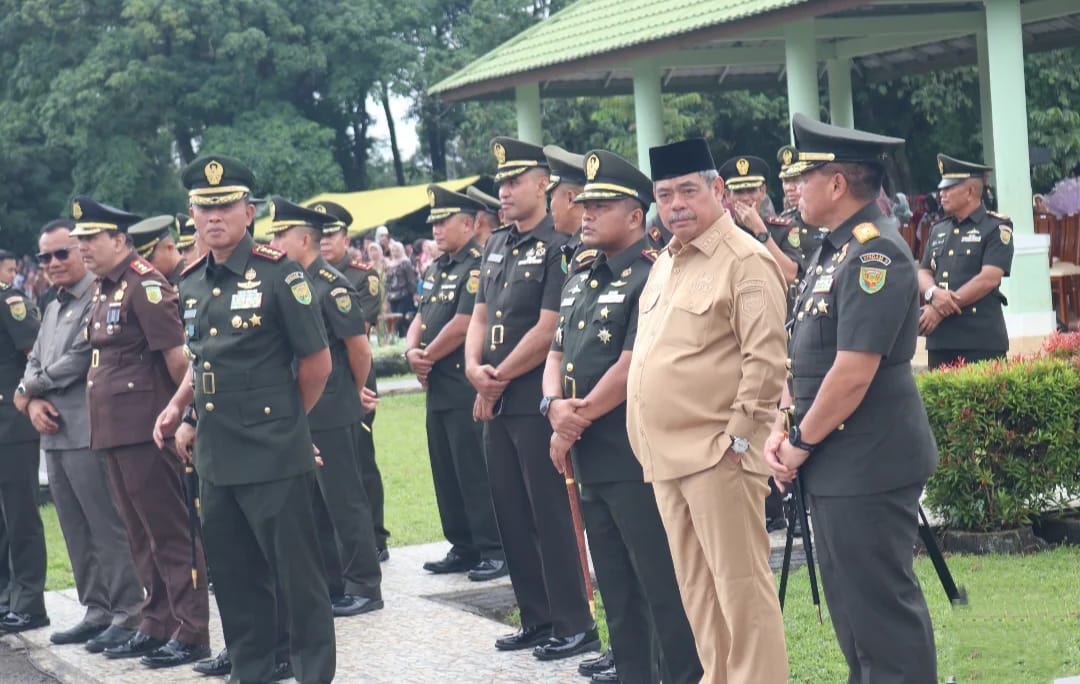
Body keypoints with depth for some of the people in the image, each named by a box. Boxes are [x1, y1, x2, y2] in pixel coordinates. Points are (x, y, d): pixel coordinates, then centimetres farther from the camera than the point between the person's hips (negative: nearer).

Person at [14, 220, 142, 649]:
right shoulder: (53, 308, 19)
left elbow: (80, 360, -16)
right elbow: (35, 362, 20)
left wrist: (26, 391, -2)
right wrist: (33, 404, -2)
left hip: (89, 432, -9)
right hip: (54, 434, 9)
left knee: (109, 528, -5)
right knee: (77, 532, 12)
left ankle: (127, 615, 0)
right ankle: (96, 612, 19)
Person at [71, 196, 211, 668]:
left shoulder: (145, 286, -14)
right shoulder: (103, 291, 14)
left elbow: (177, 356, -17)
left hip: (147, 429, -9)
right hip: (113, 430, 9)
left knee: (170, 533, -4)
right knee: (140, 535, 15)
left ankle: (191, 633, 1)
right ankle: (157, 625, 23)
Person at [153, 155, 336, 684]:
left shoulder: (279, 274, -10)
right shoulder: (192, 283, 10)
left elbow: (316, 363, -5)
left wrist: (284, 422, 5)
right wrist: (178, 406, 9)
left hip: (273, 459, -6)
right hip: (214, 458, 6)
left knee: (297, 575, 0)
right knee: (235, 579, 13)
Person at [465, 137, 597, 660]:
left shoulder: (558, 247, -12)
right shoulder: (496, 246, 13)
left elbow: (548, 329, -17)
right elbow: (480, 315, 14)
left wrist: (499, 378, -10)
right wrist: (474, 367, -5)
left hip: (536, 401, -8)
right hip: (495, 402, 8)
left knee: (551, 514, -3)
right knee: (511, 513, 12)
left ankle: (573, 625, 4)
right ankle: (537, 620, 21)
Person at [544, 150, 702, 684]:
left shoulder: (651, 278, -12)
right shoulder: (580, 279, 15)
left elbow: (632, 366, -18)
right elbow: (556, 354, 15)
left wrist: (578, 420, -10)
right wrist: (556, 407, -6)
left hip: (638, 458, -9)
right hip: (590, 459, 9)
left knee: (662, 585, -4)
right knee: (616, 585, 15)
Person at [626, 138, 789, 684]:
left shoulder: (745, 261, -10)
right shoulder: (665, 263, 17)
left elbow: (766, 359, -16)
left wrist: (739, 437, -17)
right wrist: (647, 441, 16)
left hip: (718, 453, -9)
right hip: (665, 453, 9)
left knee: (740, 583, -4)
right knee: (696, 586, 14)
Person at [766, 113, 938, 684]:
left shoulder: (876, 257, -17)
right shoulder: (831, 254, 14)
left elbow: (853, 373, -22)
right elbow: (806, 356, 20)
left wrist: (802, 442, -13)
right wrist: (782, 430, 7)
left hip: (869, 465, -10)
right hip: (833, 466, 10)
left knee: (883, 612, -4)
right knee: (850, 608, 16)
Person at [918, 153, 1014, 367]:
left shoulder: (996, 228, -2)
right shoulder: (938, 231, 18)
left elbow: (989, 279, -12)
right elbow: (923, 273, 14)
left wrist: (941, 310, -13)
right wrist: (933, 293, -12)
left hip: (981, 340, -6)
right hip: (940, 340, 6)